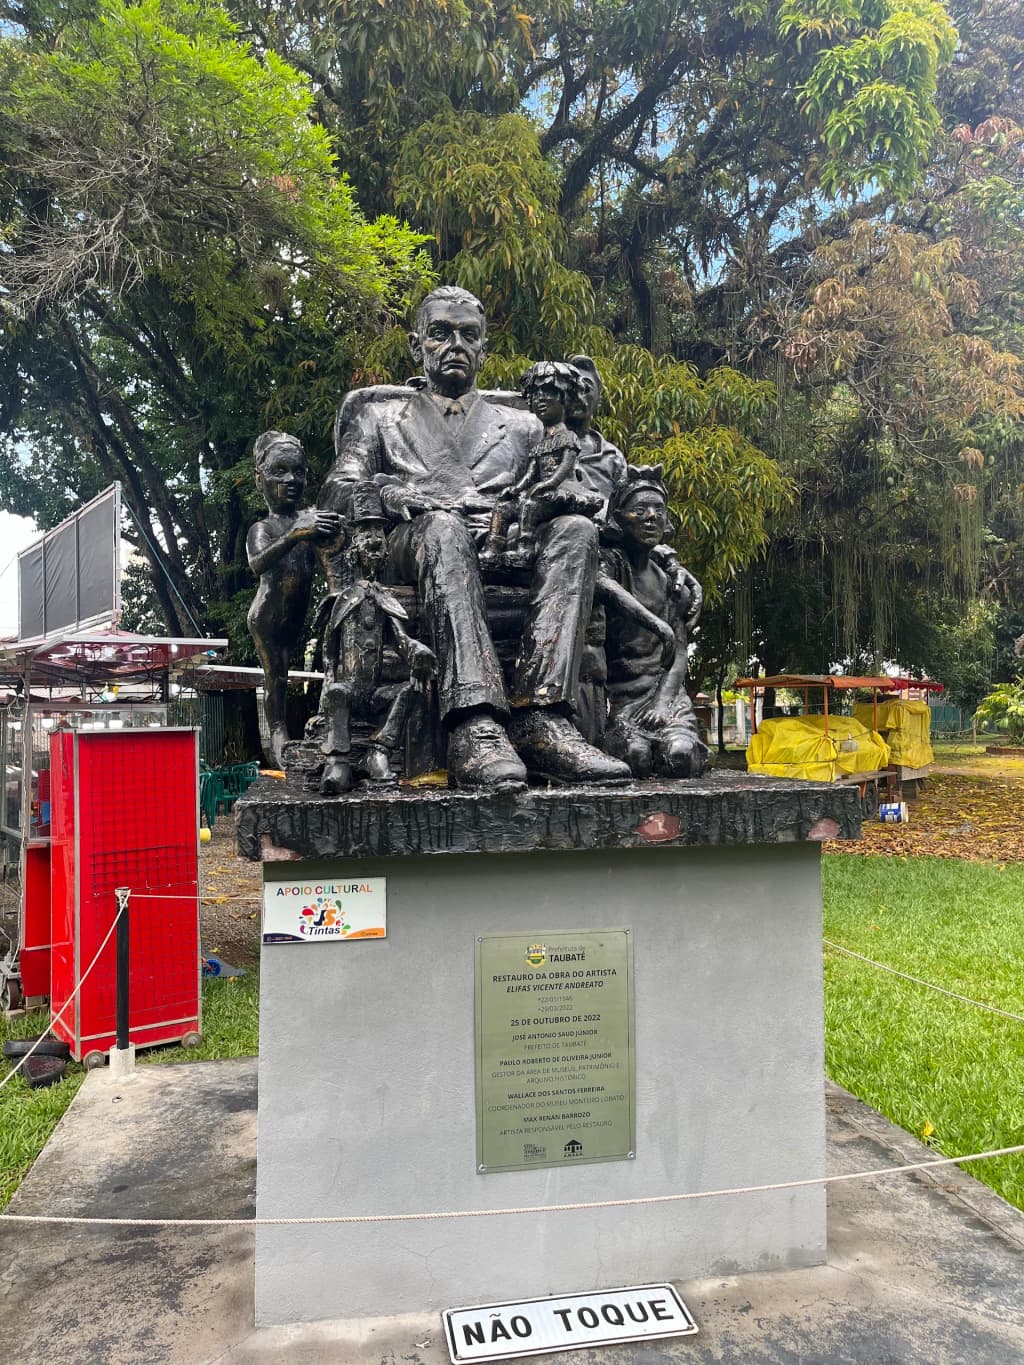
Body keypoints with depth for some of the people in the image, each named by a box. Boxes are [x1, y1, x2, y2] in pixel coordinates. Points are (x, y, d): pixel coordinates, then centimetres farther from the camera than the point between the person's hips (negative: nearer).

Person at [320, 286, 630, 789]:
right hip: (416, 546, -2)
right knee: (444, 525, -39)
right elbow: (337, 490, 11)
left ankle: (539, 719, -45)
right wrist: (389, 492, -13)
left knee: (576, 531, -30)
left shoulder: (520, 426, 32)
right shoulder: (381, 416, 27)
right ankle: (476, 727, -55)